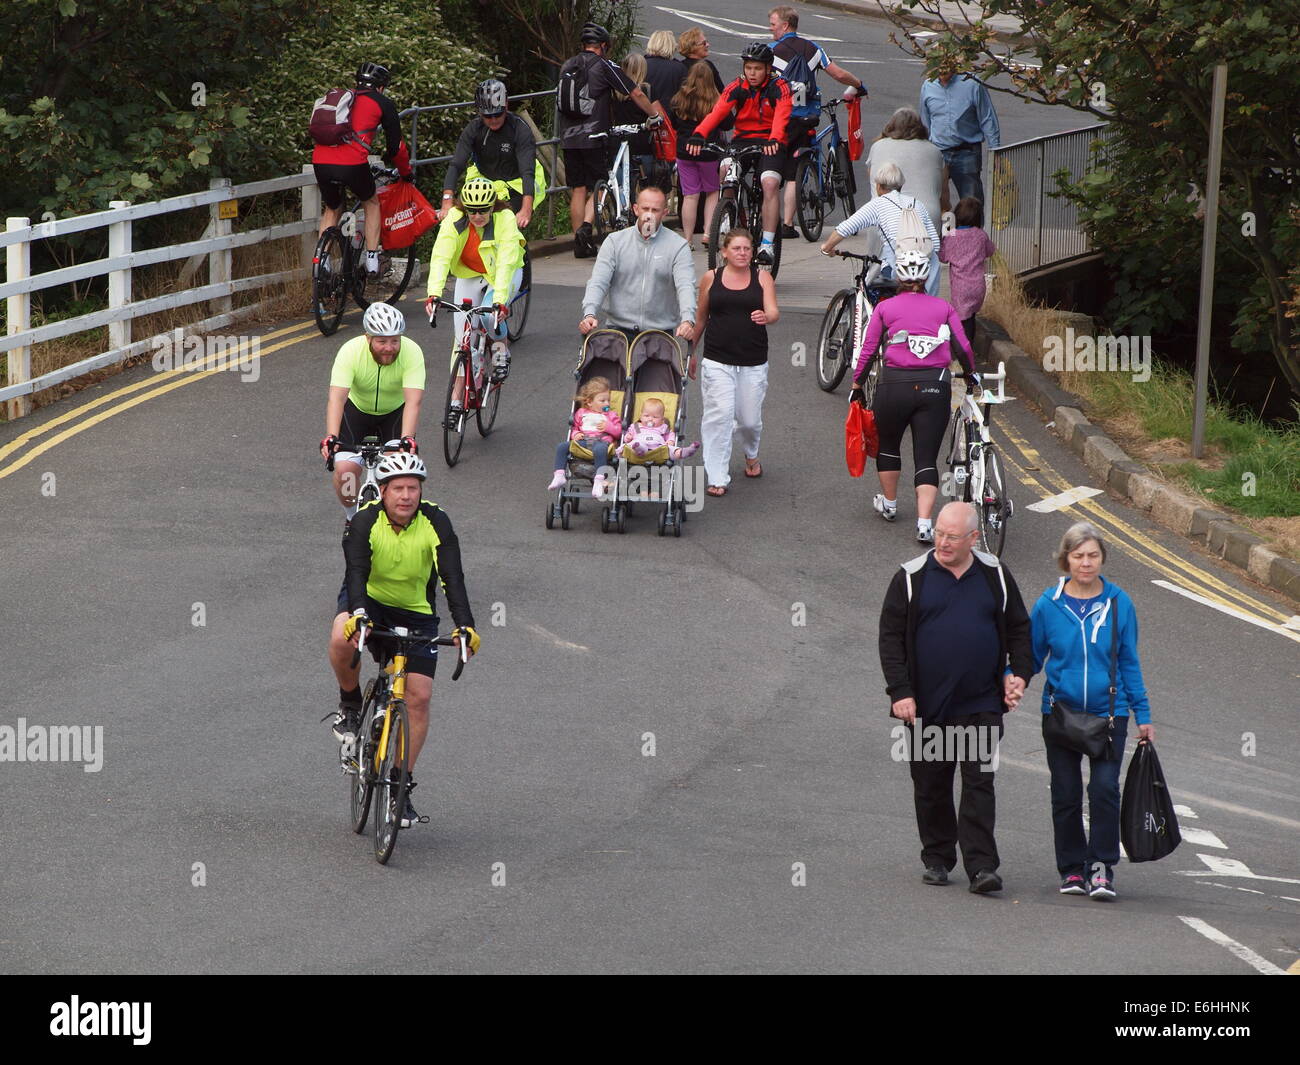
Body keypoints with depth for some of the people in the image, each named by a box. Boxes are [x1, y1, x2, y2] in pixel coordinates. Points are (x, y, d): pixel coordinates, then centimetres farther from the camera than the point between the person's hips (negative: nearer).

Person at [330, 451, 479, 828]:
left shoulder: (435, 522, -21)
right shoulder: (365, 521, -23)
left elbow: (452, 577, -29)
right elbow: (356, 571, -36)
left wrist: (465, 625, -43)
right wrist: (359, 614, -55)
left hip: (416, 613, 1)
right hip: (369, 600, -1)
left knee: (419, 698, -8)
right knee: (342, 637, -36)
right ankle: (350, 705, -8)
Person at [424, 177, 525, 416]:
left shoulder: (505, 220, -30)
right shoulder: (455, 220, -25)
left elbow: (506, 263, -38)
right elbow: (440, 257, -35)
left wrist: (500, 300, -50)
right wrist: (434, 295, -49)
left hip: (505, 274, -2)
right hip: (469, 274, 2)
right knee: (462, 334, -6)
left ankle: (501, 348, 3)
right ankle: (456, 399, 1)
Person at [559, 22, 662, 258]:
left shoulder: (567, 67, 14)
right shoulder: (604, 66, -3)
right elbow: (636, 94, -1)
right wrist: (654, 116, 12)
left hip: (569, 138, 5)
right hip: (593, 136, -5)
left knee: (577, 189, 9)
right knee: (598, 187, 2)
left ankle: (580, 244, 10)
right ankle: (586, 227, -20)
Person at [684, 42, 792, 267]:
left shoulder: (779, 88, -7)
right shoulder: (737, 87, -1)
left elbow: (781, 115, -24)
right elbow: (718, 111, -16)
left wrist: (774, 140, -45)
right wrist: (699, 134, -34)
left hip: (770, 144, -2)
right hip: (742, 141, 2)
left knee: (770, 184, -26)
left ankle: (766, 246, -25)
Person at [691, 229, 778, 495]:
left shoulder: (762, 278, 3)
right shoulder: (711, 278, 5)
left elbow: (773, 311, -8)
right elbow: (701, 318, 14)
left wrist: (766, 317, -32)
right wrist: (691, 352, 18)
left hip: (753, 362, 1)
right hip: (717, 360, -1)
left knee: (749, 419, 8)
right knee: (718, 416, -11)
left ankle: (751, 454, 42)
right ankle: (717, 478, -7)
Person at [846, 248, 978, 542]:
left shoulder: (885, 308, 5)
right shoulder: (943, 307, 8)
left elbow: (868, 350, 3)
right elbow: (963, 347, 4)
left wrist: (857, 386, 12)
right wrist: (971, 375, 22)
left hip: (895, 385, -1)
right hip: (936, 386, 1)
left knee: (888, 444, 25)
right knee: (927, 457, 3)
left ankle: (889, 503, 40)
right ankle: (924, 523, -11)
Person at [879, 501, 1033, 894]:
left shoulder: (995, 576, 5)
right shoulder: (912, 578, 0)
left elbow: (1019, 629, 14)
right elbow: (891, 637, -1)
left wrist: (1019, 673, 0)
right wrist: (900, 691, -8)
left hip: (981, 703, 0)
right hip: (927, 707, 0)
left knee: (979, 783, -7)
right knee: (931, 785, 8)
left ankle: (981, 866, -9)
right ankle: (937, 860, 22)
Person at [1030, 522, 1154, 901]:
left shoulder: (1118, 603, 0)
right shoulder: (1049, 605, -1)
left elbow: (1129, 663, 7)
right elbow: (1032, 659, 7)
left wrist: (1143, 716, 8)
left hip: (1108, 712, -1)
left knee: (1105, 788, -14)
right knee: (1066, 795, 6)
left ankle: (1102, 868, -5)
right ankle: (1072, 869, 19)